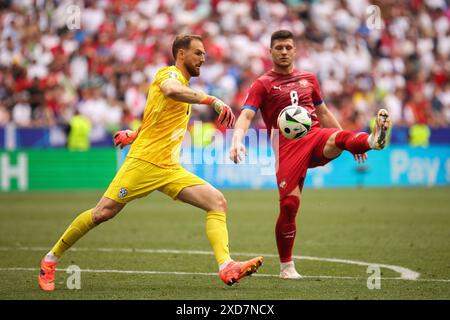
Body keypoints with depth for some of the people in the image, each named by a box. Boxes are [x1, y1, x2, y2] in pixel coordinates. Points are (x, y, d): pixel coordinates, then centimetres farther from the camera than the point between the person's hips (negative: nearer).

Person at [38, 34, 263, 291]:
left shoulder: (184, 86, 22)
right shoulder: (169, 73, -6)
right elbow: (170, 89, -33)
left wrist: (134, 135, 20)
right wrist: (213, 101, -38)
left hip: (171, 169, 8)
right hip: (144, 161, -8)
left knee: (217, 202, -10)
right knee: (102, 213, -7)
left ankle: (226, 266, -24)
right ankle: (51, 259, 11)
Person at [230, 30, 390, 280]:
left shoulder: (308, 79, 21)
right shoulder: (262, 85, 7)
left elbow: (323, 113, 29)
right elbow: (246, 116, -6)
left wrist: (353, 142, 26)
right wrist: (237, 140, -27)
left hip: (316, 137, 3)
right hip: (288, 145, -3)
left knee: (340, 138, -33)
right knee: (289, 204, -11)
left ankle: (373, 141, -68)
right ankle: (286, 267, 3)